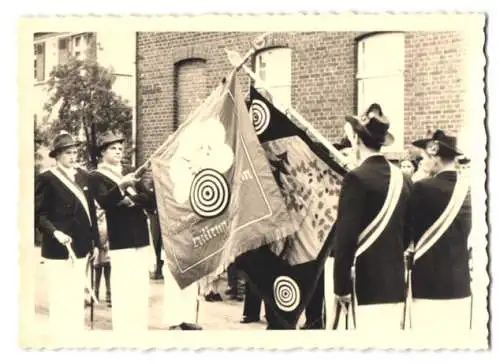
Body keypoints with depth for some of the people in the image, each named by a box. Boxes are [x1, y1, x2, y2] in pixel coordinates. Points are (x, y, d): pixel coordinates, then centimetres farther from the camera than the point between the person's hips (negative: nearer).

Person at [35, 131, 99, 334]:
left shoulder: (83, 176, 11)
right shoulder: (47, 179, -8)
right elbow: (39, 214, -10)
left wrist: (94, 239, 10)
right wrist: (55, 232, -23)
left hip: (81, 245, 6)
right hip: (58, 248, -6)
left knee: (78, 295, 12)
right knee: (60, 298, -1)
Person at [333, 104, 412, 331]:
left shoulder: (357, 178, -12)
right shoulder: (401, 178, 8)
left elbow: (345, 236, -14)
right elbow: (406, 233, 14)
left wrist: (341, 286, -7)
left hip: (367, 282, -7)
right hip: (396, 280, 7)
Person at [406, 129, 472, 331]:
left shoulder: (424, 188, -12)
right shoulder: (467, 187, 5)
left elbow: (409, 231, -6)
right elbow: (465, 232, 13)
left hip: (429, 282, -6)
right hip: (460, 281, 6)